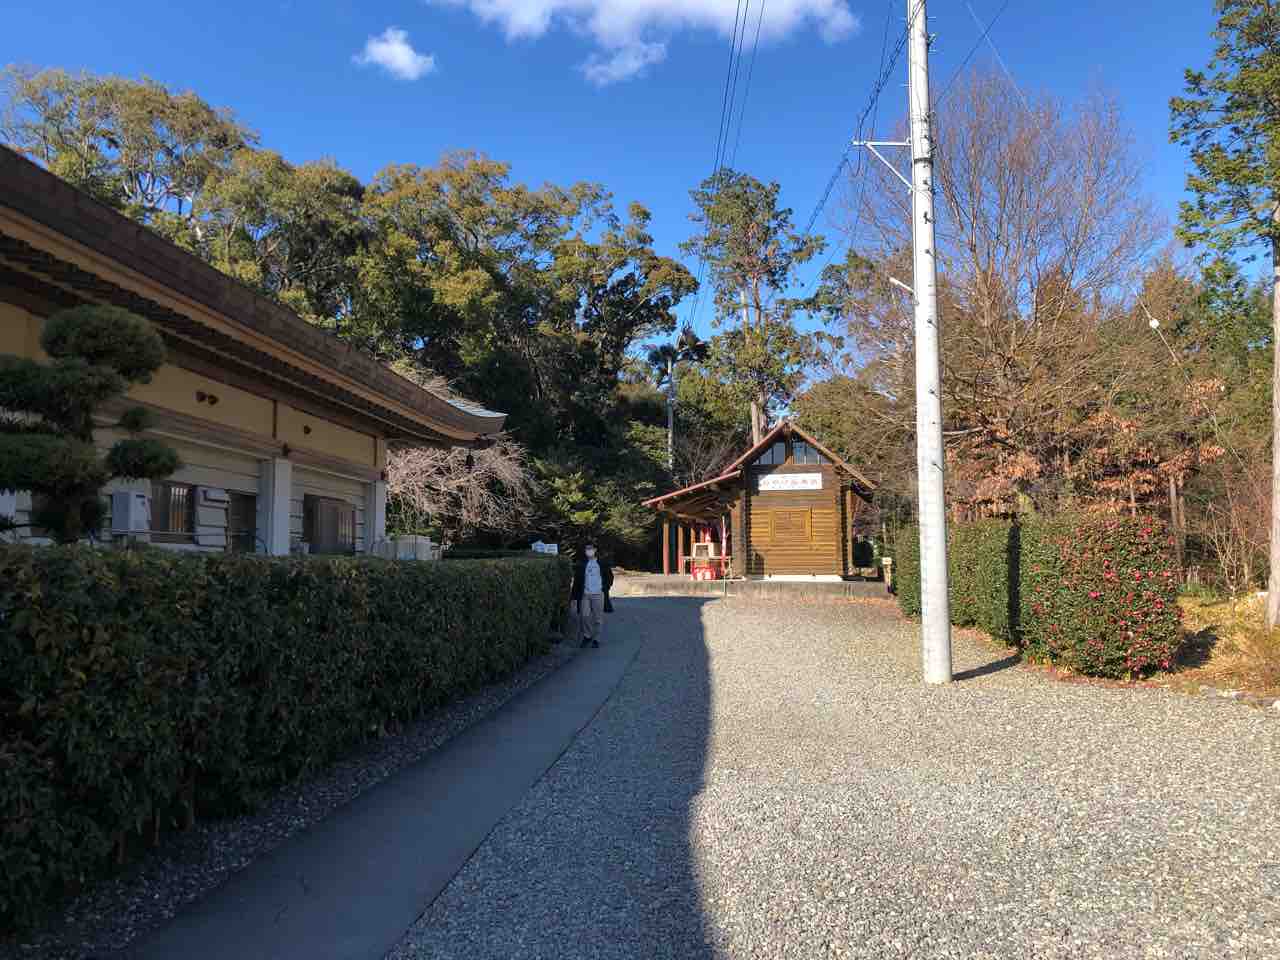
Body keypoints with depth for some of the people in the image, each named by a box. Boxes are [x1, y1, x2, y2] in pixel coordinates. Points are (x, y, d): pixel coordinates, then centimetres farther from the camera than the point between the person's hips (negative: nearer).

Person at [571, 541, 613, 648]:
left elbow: (610, 576, 14)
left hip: (598, 594, 0)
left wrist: (606, 587, 3)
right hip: (585, 594, 1)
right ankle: (587, 636, 14)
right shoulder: (581, 564, 4)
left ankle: (596, 639, 14)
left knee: (598, 618, 2)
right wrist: (575, 597, 2)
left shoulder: (602, 563, 3)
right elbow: (577, 581, 5)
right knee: (584, 616, -7)